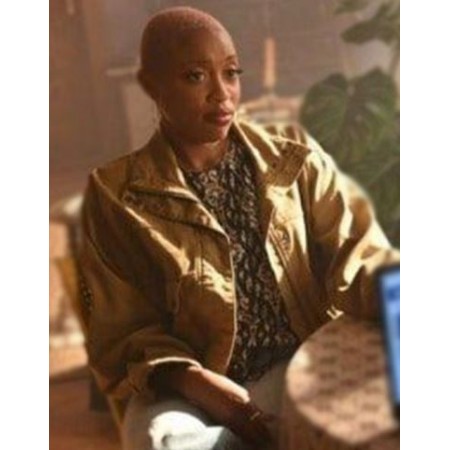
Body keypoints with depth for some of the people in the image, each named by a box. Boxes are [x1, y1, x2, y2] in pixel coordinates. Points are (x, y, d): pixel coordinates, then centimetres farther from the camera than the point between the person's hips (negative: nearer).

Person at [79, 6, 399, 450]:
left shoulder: (293, 156, 6)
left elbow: (353, 250, -1)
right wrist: (194, 382, -20)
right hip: (190, 390, 0)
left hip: (299, 365, 1)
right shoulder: (117, 194, -2)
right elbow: (125, 331, -1)